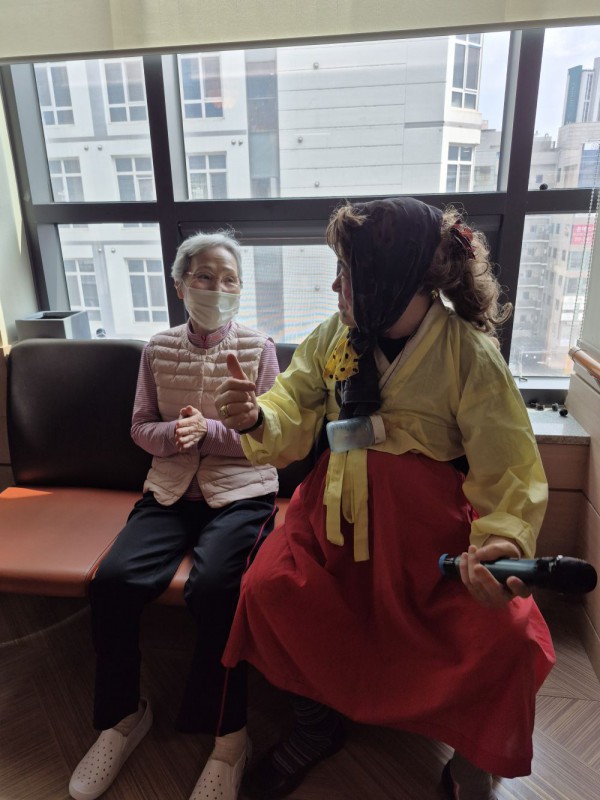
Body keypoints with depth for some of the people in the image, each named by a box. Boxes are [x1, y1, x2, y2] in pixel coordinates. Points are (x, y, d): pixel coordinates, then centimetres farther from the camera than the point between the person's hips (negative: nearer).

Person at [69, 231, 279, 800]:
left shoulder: (258, 348, 1)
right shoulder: (158, 349, 9)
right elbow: (141, 428, 9)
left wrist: (208, 430, -17)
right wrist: (174, 434, -13)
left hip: (240, 492, -3)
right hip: (170, 490, 3)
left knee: (212, 588, -29)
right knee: (111, 580, -19)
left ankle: (228, 738, -5)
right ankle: (124, 715, 8)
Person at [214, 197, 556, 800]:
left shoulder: (471, 355, -13)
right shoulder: (334, 336, -2)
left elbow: (510, 476, -12)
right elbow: (293, 415, 2)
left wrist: (503, 541, -31)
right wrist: (256, 417, -21)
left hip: (432, 523, -2)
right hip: (339, 508, 3)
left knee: (509, 637, -19)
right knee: (267, 587, -17)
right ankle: (316, 725, 16)